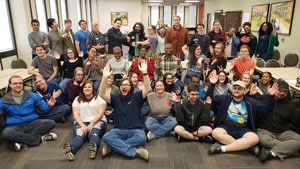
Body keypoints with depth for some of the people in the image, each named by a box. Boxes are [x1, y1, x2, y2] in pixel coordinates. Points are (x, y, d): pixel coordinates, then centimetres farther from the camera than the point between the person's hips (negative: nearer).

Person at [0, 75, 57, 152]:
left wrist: (48, 105, -9)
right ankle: (40, 138, -26)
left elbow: (43, 110, 12)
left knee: (51, 123, -24)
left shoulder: (32, 96, 10)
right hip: (15, 126, -1)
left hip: (32, 123, 1)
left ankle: (22, 142, -27)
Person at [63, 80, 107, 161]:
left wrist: (92, 124, -17)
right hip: (81, 122, 1)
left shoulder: (99, 98, 10)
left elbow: (100, 113, -2)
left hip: (97, 122, -1)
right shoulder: (77, 99, 16)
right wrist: (82, 125, -14)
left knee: (94, 134, -35)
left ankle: (94, 147, -67)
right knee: (79, 135, -32)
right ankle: (70, 149, -62)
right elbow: (76, 114, 4)